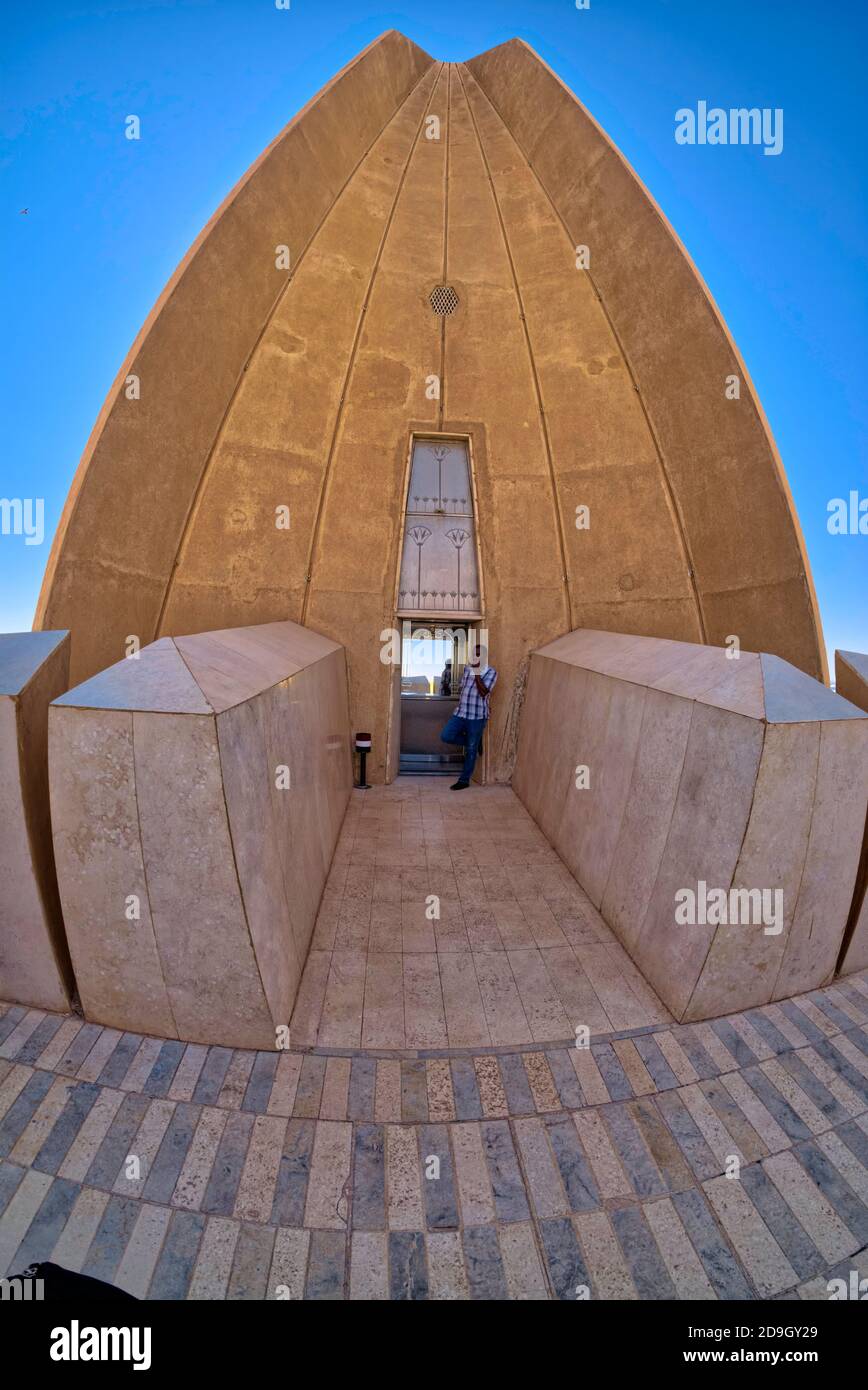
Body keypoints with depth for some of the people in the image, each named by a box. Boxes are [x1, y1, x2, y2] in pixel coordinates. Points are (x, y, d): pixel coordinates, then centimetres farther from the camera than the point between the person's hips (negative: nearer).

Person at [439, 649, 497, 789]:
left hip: (477, 716, -5)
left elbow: (483, 692, -22)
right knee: (446, 736, -8)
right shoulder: (467, 668, 9)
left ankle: (464, 780, 16)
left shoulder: (490, 672, -8)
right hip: (460, 712, 6)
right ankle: (472, 742, 17)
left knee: (471, 750, 2)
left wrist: (476, 671, -23)